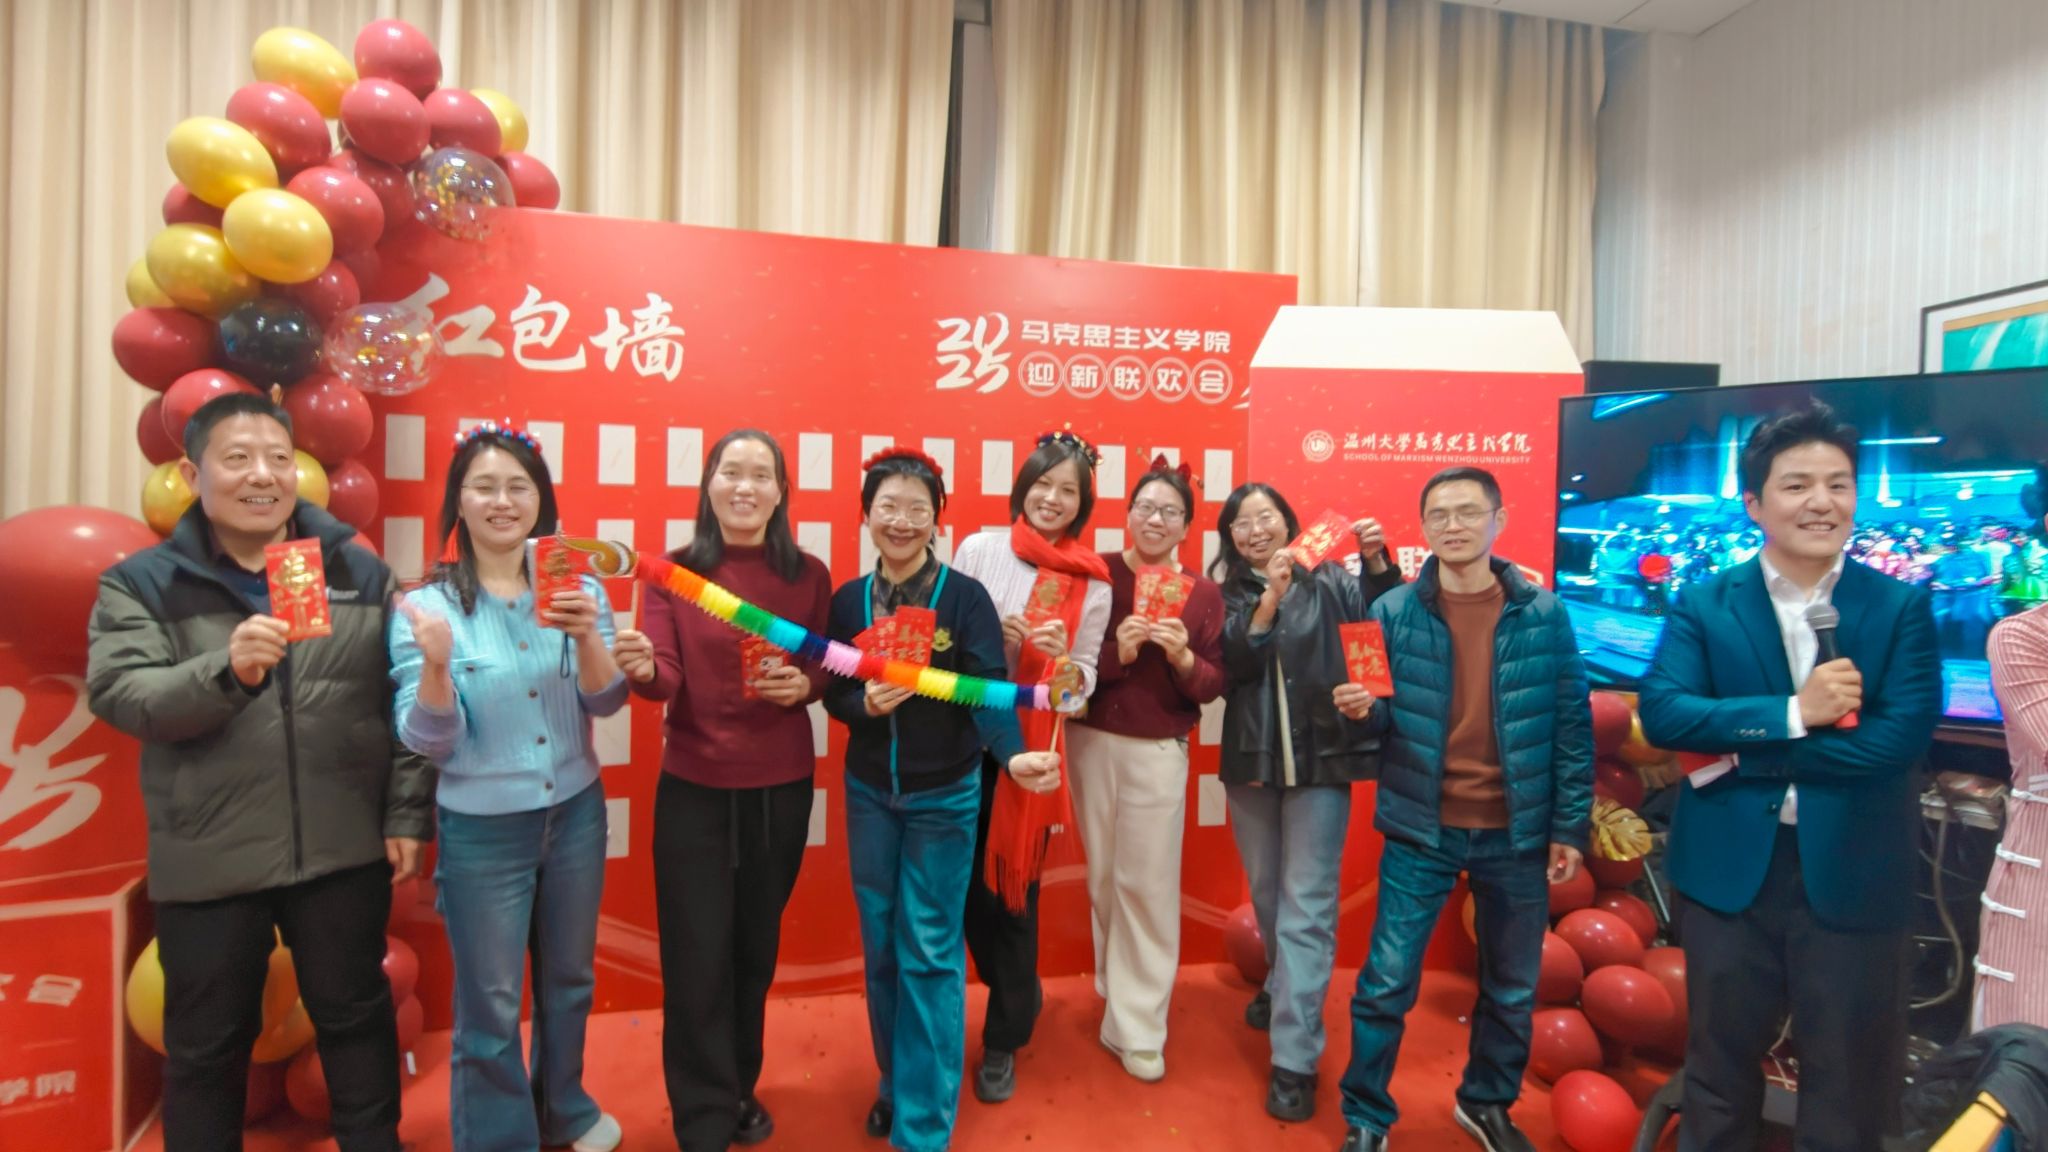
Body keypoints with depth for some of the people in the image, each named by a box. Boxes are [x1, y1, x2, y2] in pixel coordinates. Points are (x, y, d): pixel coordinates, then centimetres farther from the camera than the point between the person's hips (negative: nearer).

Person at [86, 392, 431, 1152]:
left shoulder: (358, 570, 1)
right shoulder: (141, 584, -1)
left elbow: (405, 702, 1)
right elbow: (117, 695, -14)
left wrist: (406, 813, -1)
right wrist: (226, 670, -32)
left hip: (345, 849, 1)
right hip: (208, 862, -1)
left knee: (357, 1017, 17)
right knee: (206, 1044, 16)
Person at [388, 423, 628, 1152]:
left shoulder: (578, 589, -4)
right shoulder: (427, 605, -11)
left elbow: (608, 700, -10)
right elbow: (427, 742, -13)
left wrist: (585, 635, -29)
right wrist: (437, 667, -32)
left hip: (576, 814, 3)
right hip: (481, 831, -3)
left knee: (570, 981, 21)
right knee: (489, 1006, 10)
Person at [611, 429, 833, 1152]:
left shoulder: (809, 577, 0)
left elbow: (827, 673, 5)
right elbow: (666, 682, -12)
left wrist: (805, 685, -17)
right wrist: (642, 668, -33)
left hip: (781, 790, 2)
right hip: (693, 790, -1)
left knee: (756, 949, 16)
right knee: (697, 959, 4)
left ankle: (740, 1089, 38)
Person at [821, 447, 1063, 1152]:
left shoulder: (965, 596, -12)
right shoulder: (847, 599, -1)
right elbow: (834, 696, 0)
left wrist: (1014, 754, -38)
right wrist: (868, 703, -22)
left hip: (944, 798, -3)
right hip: (869, 794, 4)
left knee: (930, 955, 3)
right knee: (881, 948, 15)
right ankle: (894, 1080, 37)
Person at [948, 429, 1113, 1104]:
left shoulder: (1091, 584, -1)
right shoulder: (977, 549, -1)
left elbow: (1083, 682, 0)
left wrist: (1063, 661, -21)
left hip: (1034, 746, -1)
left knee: (1014, 886, 6)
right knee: (970, 879, 9)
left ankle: (1002, 1042, 26)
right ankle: (1021, 993, 37)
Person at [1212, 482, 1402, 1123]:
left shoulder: (1324, 579, -1)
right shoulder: (1227, 592, 2)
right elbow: (1233, 662, -13)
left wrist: (1376, 561, -28)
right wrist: (1270, 596, -25)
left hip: (1321, 757, -3)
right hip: (1252, 760, 3)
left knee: (1307, 902, -2)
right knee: (1266, 891, 19)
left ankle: (1295, 1058, 3)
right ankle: (1283, 985, 45)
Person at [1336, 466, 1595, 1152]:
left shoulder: (1544, 615, -3)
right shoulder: (1393, 612, -4)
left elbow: (1572, 726, 1)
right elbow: (1384, 715, 1)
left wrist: (1570, 826, -1)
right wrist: (1362, 709, -22)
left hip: (1517, 833, 2)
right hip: (1419, 829, -1)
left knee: (1513, 986, 17)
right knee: (1386, 982, 2)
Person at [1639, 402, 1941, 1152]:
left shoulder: (1902, 608, -1)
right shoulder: (1704, 606, -2)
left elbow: (1900, 738, -14)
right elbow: (1661, 712, -15)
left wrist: (1744, 749, -16)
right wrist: (1791, 714, -23)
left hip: (1853, 878, 0)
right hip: (1729, 874, 0)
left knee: (1848, 1085, 16)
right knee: (1720, 1068, 16)